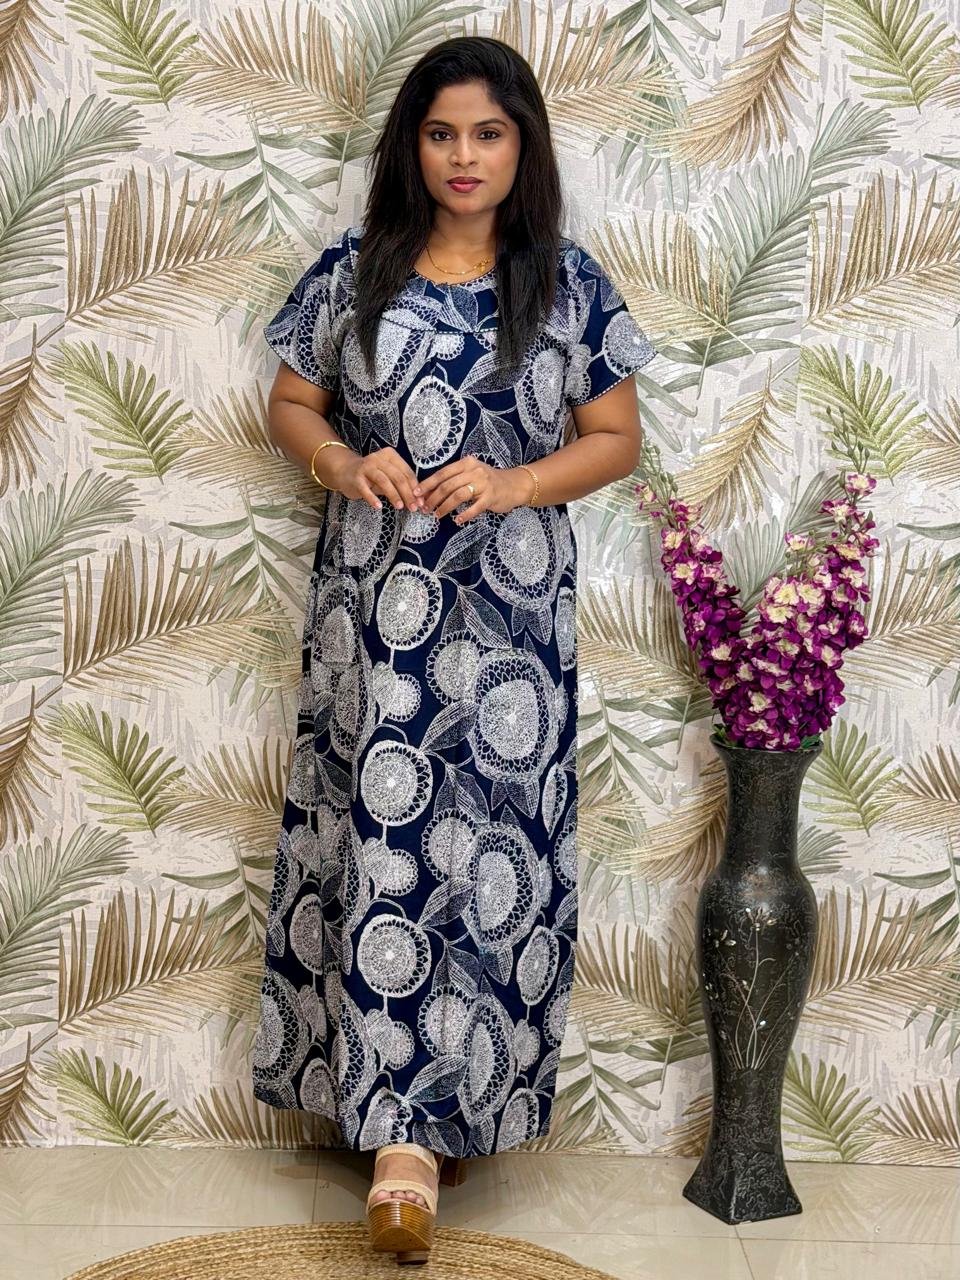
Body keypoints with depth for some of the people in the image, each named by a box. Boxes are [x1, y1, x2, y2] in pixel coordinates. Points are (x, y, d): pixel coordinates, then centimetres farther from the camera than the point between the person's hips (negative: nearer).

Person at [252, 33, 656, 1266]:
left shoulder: (567, 282, 4)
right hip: (373, 596, 1)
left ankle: (420, 1116, 4)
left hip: (508, 600, 0)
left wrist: (514, 483, -12)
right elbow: (290, 406, 12)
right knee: (383, 831, -3)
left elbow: (616, 437, 6)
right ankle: (407, 1129, 5)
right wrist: (343, 462, -10)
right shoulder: (352, 270, 7)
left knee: (485, 835, -4)